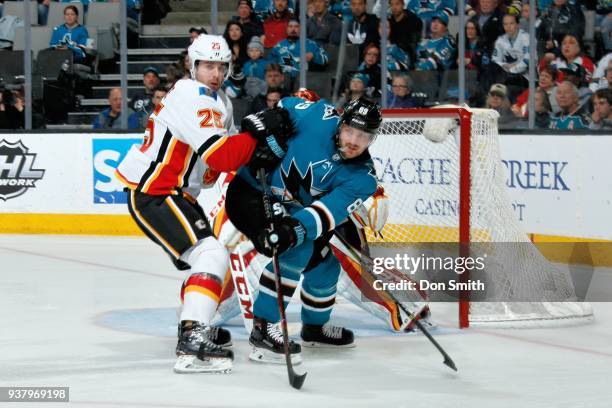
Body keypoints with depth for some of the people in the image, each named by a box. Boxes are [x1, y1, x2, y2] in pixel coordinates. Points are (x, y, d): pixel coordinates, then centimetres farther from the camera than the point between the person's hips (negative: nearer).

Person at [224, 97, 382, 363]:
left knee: (324, 266, 12)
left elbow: (328, 213, -31)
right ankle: (263, 327, -26)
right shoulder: (319, 118, -21)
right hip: (250, 192, -6)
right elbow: (285, 107, 1)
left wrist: (294, 229, -46)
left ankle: (314, 326, 42)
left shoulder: (362, 178, -15)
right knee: (297, 250, -28)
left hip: (291, 211, 6)